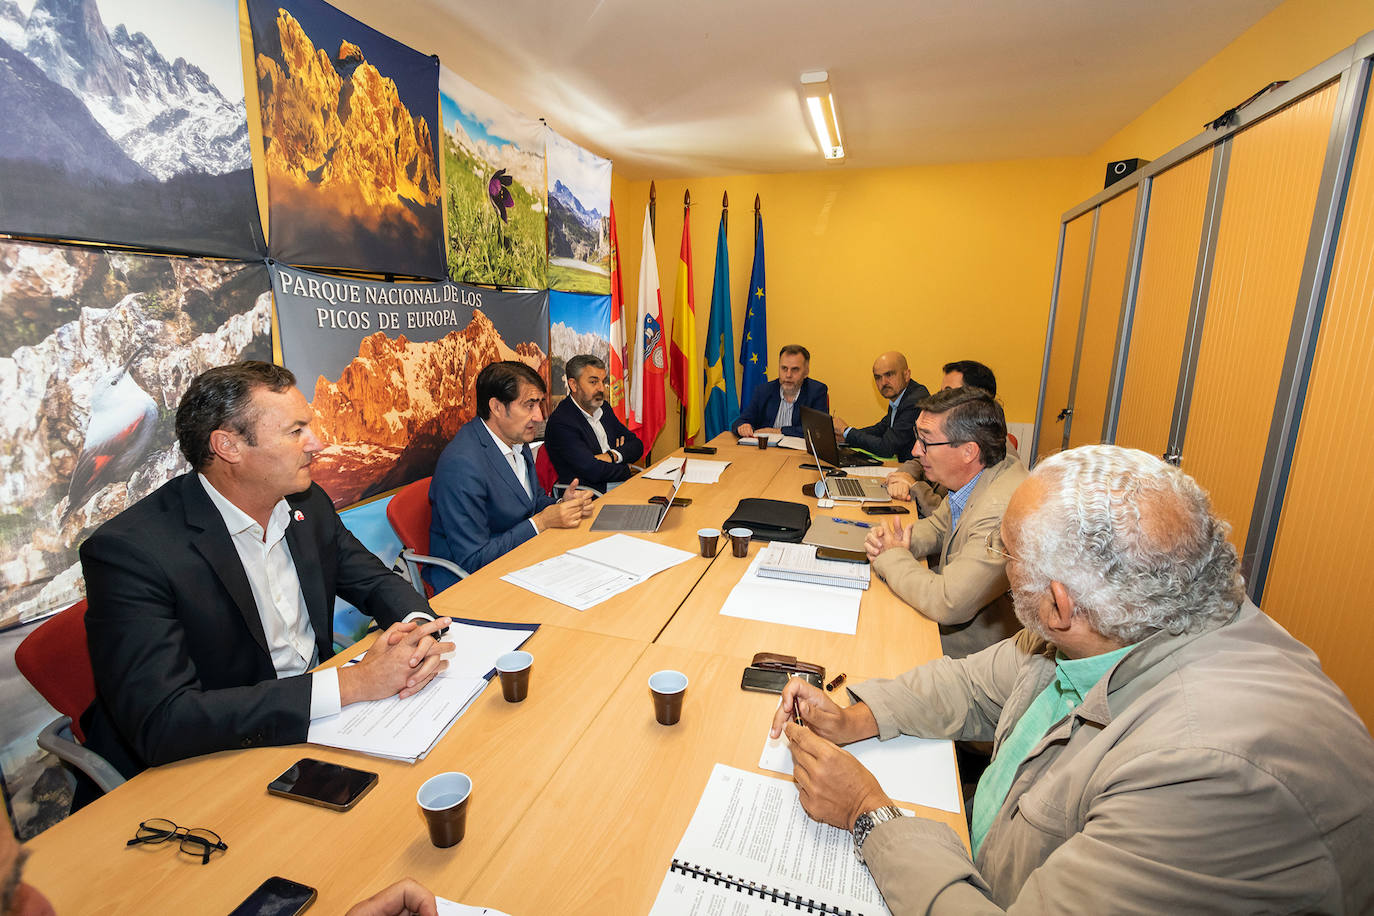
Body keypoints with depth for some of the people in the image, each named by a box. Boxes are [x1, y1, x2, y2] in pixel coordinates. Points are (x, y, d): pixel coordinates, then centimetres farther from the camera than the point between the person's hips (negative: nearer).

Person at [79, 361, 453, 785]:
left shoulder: (308, 503, -2)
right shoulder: (129, 551, -21)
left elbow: (374, 580, 8)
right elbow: (160, 723, -28)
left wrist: (417, 626, -16)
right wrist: (349, 683, -29)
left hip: (312, 725, 6)